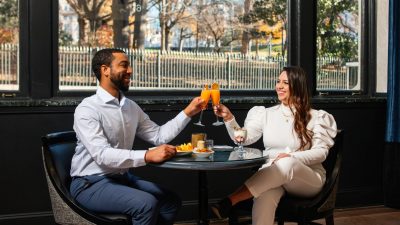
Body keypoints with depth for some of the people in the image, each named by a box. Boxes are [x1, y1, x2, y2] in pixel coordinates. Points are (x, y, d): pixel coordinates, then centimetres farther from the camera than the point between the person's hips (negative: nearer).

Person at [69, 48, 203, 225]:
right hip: (91, 184, -8)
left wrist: (187, 112, 2)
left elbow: (159, 136, 12)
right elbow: (102, 155, -29)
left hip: (122, 177, 8)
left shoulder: (131, 107, 7)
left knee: (171, 201, 3)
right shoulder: (87, 109, -17)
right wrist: (147, 156, -38)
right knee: (147, 204, -27)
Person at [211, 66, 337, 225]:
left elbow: (321, 152, -3)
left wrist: (293, 157, -20)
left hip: (308, 179, -1)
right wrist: (228, 117, -14)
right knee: (265, 195, -38)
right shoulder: (267, 114, 12)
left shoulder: (315, 117, 5)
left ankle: (228, 202, -45)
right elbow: (243, 139, 3)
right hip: (271, 175, 2)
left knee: (286, 164, -39)